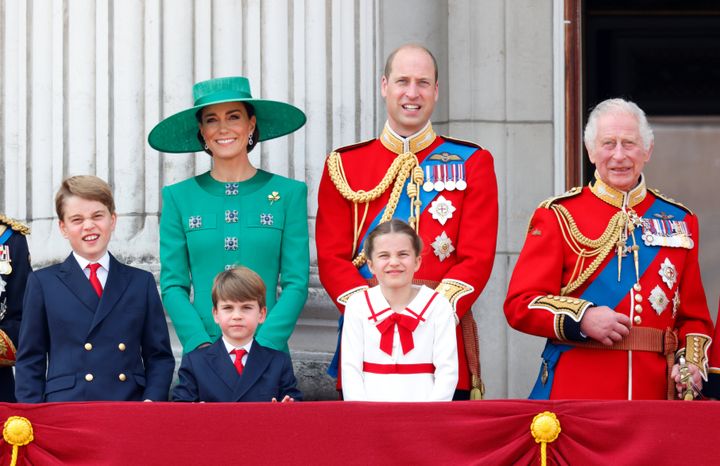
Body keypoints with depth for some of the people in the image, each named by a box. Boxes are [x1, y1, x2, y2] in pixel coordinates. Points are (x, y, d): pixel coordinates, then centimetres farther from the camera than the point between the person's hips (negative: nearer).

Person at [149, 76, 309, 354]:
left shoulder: (288, 193, 4)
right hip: (201, 350, 0)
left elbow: (296, 283, 0)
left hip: (268, 349, 0)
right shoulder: (179, 197, 6)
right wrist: (201, 344, -11)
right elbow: (173, 285, 3)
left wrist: (263, 345, -12)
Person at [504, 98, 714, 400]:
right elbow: (520, 304, -2)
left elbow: (694, 315, 16)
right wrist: (582, 318, -17)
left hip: (655, 392, 3)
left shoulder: (679, 222, 13)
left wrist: (692, 362, -3)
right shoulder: (558, 216, 4)